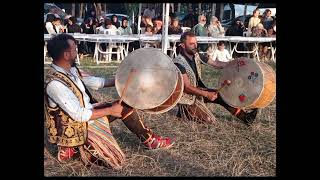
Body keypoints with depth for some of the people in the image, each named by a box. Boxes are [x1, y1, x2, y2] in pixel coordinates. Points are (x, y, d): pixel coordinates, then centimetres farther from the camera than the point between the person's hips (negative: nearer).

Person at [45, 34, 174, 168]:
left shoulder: (70, 69, -3)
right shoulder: (55, 83, -30)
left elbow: (94, 81, 10)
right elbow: (80, 115, -28)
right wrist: (110, 110, -18)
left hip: (87, 112, 9)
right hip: (76, 127, -9)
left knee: (124, 106, 4)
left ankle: (150, 140, 16)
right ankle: (73, 147, 3)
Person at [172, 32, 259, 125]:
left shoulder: (196, 56, -2)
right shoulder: (179, 62, -25)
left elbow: (215, 63, 0)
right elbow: (187, 87, -25)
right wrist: (207, 94, -26)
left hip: (199, 90, 8)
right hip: (187, 97, -8)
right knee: (210, 120, -13)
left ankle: (244, 116, 9)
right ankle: (184, 112, 5)